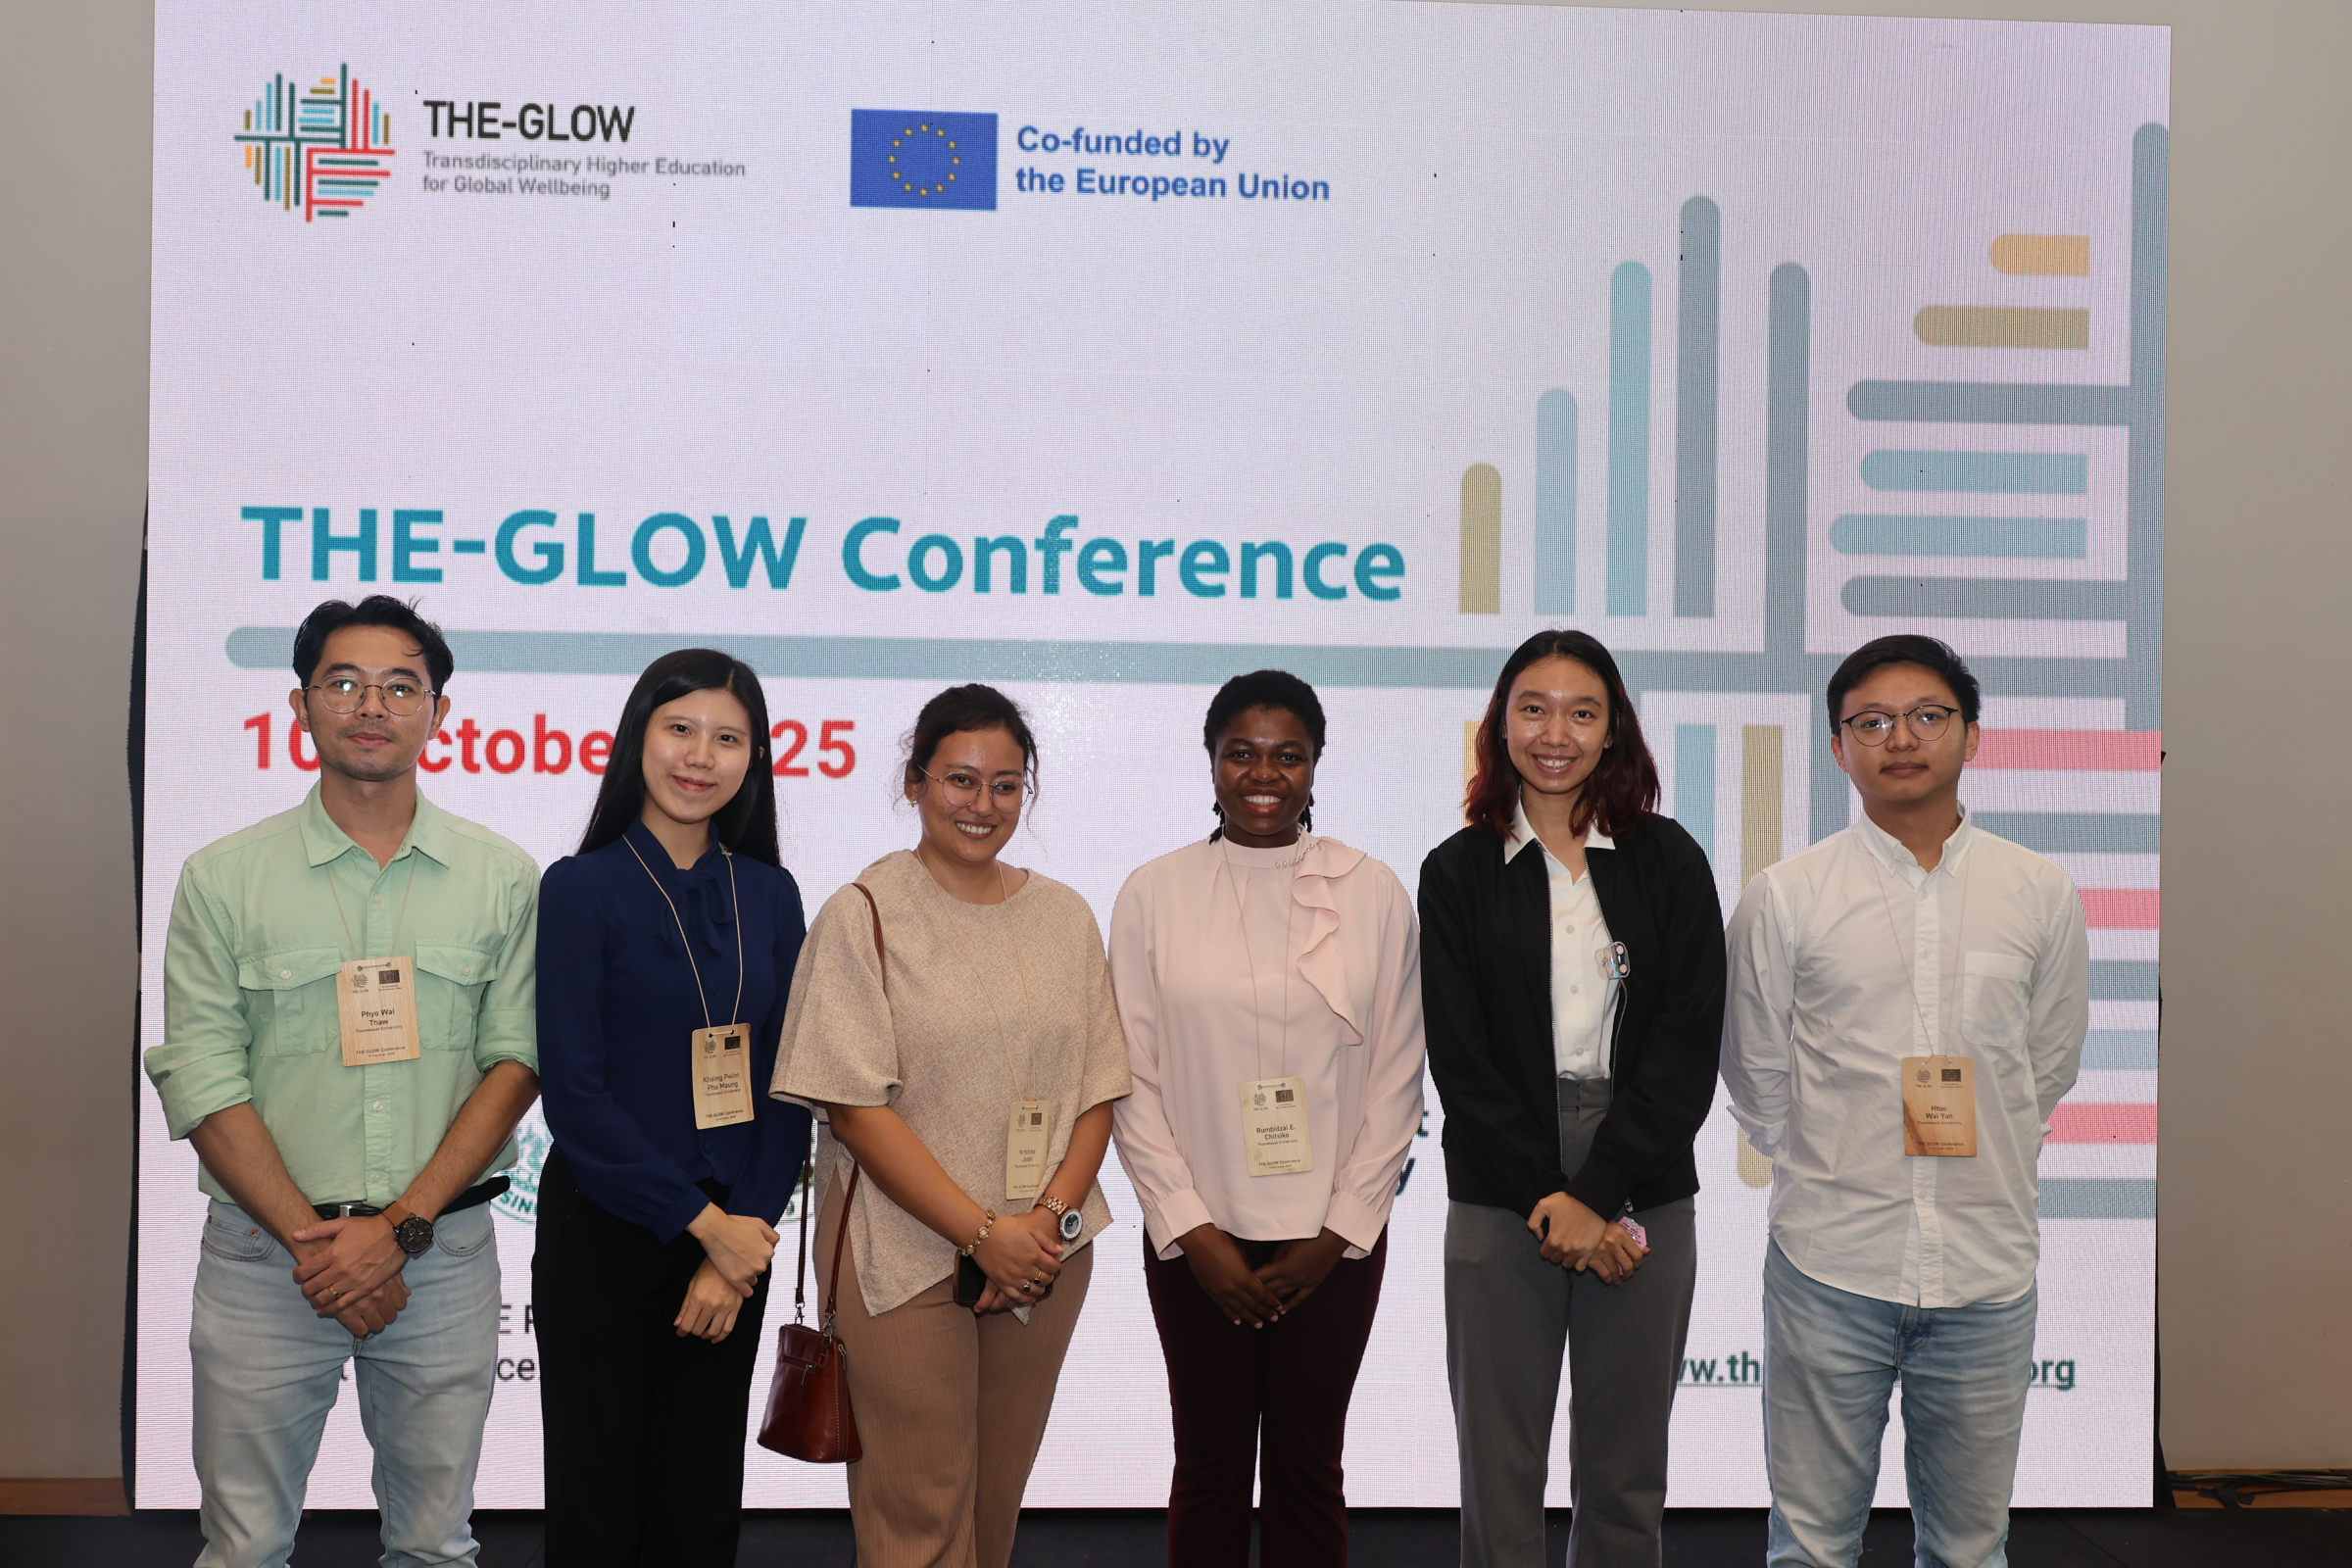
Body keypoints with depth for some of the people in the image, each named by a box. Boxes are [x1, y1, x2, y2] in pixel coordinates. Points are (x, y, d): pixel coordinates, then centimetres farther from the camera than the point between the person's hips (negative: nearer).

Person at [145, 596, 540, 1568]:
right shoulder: (222, 878, 1)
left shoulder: (504, 878, 3)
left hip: (443, 1256, 1)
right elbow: (201, 1083, -3)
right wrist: (310, 1239, -12)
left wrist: (400, 1227, -12)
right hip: (264, 1258, 0)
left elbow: (514, 1061, -2)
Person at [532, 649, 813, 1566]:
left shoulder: (769, 894, 5)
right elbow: (574, 1089, -12)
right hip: (606, 1233, -3)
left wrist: (747, 1232, -7)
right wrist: (703, 1223, -13)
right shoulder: (582, 888, -6)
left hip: (733, 1238, 3)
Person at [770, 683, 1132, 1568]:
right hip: (906, 1257, -4)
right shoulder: (864, 914, -5)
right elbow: (856, 1107, -10)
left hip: (1044, 1260, 4)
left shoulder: (1063, 916, 9)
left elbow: (1098, 1090, 8)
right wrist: (982, 1235, -15)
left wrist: (1051, 1217, -8)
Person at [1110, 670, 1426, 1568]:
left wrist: (1338, 1231, -4)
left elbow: (1397, 1079, 1)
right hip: (1197, 1237, 0)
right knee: (1210, 1466, 9)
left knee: (1308, 1467, 9)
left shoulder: (1374, 894, 1)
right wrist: (1193, 1232, -7)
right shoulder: (1153, 895, 0)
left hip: (1332, 1241, 0)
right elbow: (1132, 1080, -1)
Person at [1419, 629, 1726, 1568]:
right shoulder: (1458, 872, 5)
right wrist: (1550, 1202, -9)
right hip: (1500, 1202, 0)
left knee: (1625, 1481, 7)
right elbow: (1461, 1060, -1)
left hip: (1641, 1200, 1)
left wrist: (1594, 1193, -10)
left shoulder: (1669, 863, 5)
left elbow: (1689, 1047, -2)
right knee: (1499, 1475, 3)